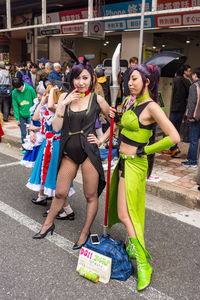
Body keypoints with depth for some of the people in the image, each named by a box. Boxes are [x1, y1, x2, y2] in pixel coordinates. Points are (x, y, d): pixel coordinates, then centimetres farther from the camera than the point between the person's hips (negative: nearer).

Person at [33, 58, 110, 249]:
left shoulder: (97, 99, -3)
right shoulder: (65, 97, 3)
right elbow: (56, 127, -5)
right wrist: (63, 104, -13)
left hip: (89, 152, -2)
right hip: (69, 152, 3)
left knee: (91, 195, 8)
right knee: (60, 193, 15)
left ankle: (85, 233, 28)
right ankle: (48, 224, 39)